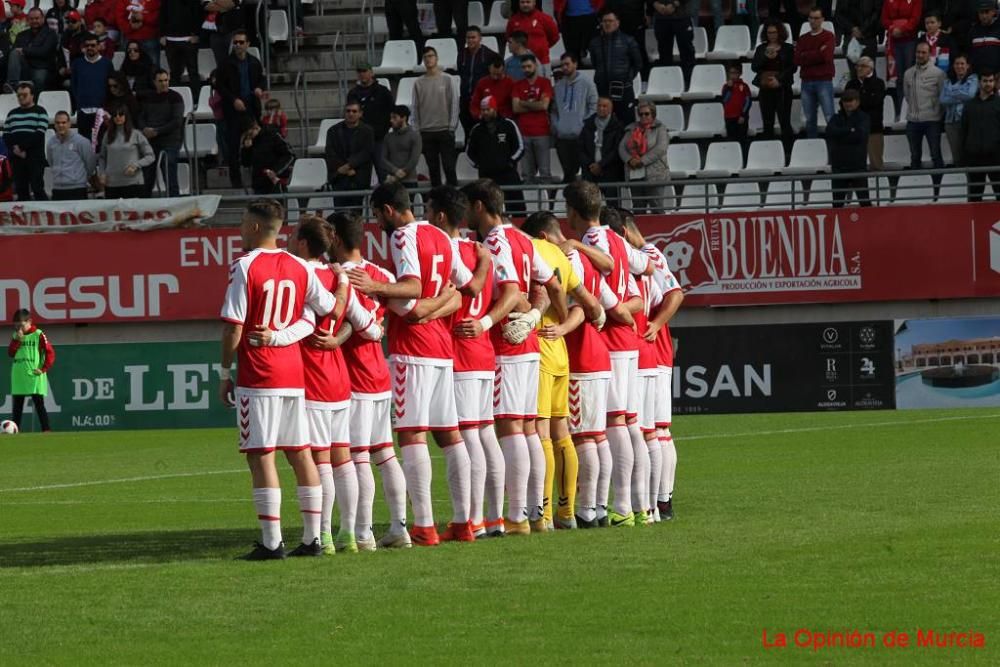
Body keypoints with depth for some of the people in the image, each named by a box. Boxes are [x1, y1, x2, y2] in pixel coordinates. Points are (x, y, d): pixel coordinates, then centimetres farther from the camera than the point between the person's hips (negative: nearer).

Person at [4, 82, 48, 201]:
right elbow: (6, 135, 12)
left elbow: (39, 134, -9)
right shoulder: (12, 114, 18)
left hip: (35, 157, -5)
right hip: (16, 158, 5)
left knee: (37, 189, -10)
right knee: (21, 190, 4)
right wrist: (14, 149, -7)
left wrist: (21, 147, -14)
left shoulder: (40, 112, 1)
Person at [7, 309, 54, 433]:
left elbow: (50, 353, -6)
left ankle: (46, 429, -7)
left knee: (39, 403, -7)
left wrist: (43, 369, -12)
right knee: (17, 404, 8)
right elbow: (10, 353, 2)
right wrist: (17, 340, -10)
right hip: (18, 376, 5)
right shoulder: (16, 336, 11)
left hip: (34, 376, -5)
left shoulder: (38, 335, -4)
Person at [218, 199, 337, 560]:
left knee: (260, 455, -4)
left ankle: (272, 541, -8)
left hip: (257, 377, -6)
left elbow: (234, 327, -11)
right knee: (300, 452, 11)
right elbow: (328, 308, 13)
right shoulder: (300, 268, 6)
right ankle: (312, 537, 11)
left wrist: (225, 372, -2)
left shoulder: (244, 266, -10)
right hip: (294, 373, 6)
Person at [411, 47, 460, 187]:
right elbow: (415, 108, 8)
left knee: (449, 167, -3)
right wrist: (416, 130, 1)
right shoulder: (419, 83, 7)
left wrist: (452, 127, -7)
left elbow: (454, 103, 0)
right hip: (426, 132, 2)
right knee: (433, 169, 6)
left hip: (445, 130, -2)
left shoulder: (446, 79, 1)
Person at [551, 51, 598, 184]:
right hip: (562, 136, 4)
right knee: (567, 171, 7)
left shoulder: (586, 83, -1)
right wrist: (555, 126, 4)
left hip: (580, 135, -4)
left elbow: (594, 106, -2)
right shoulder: (559, 85, 11)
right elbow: (554, 109, 17)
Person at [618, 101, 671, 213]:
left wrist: (642, 161, -16)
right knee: (638, 210, 8)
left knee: (657, 209, -9)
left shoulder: (659, 129, 3)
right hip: (634, 176, 5)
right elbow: (621, 147, 7)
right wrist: (629, 160, -12)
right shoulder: (632, 129, 16)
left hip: (654, 175, -5)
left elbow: (661, 148, -11)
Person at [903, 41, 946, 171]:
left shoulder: (937, 73, -4)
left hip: (932, 121, -4)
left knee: (936, 155, -2)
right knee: (915, 156, 11)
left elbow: (942, 97, -1)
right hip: (913, 121, 4)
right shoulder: (908, 73, 7)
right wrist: (913, 109, 7)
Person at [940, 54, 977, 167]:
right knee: (957, 155, 3)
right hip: (951, 121, 4)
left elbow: (970, 94, -12)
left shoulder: (973, 79, 5)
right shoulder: (948, 82, 16)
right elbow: (943, 101, 3)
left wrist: (953, 94, 0)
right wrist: (960, 98, -7)